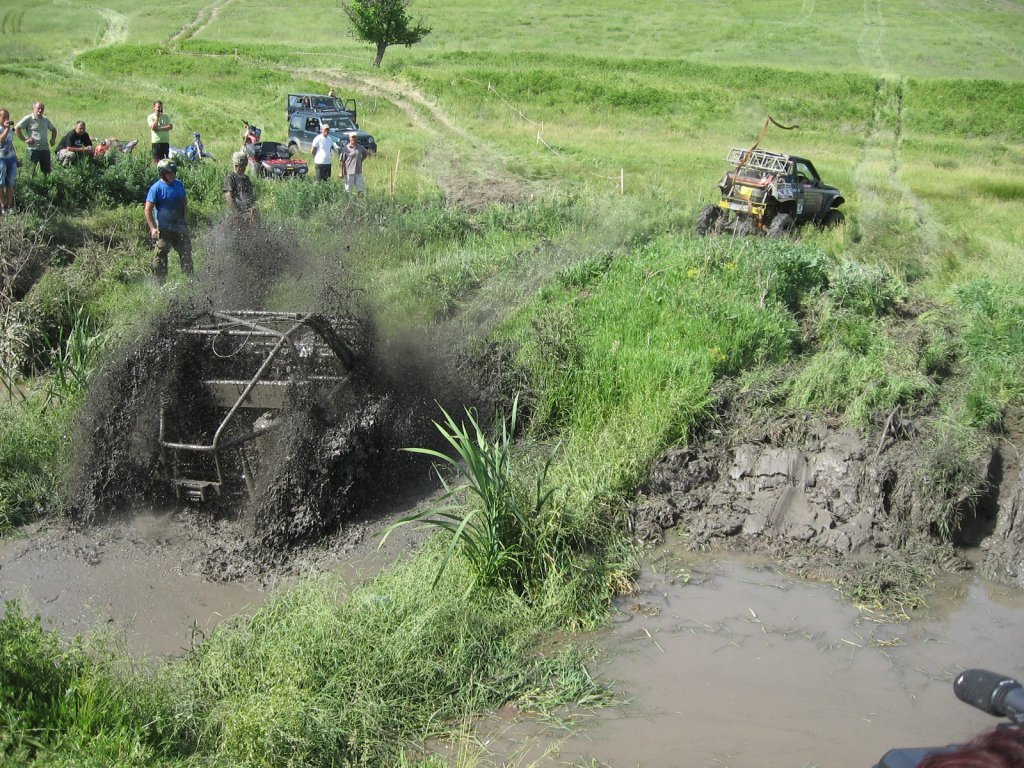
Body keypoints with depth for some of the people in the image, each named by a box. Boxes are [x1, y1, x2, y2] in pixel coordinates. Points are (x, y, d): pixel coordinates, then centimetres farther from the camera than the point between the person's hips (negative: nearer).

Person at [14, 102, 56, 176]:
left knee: (47, 171, 4)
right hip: (34, 149, -5)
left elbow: (53, 130, 30)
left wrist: (53, 139, 13)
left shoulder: (46, 120, 15)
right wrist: (25, 140, -9)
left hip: (45, 148, 5)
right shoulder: (28, 119, -2)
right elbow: (17, 128, -6)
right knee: (32, 171, -7)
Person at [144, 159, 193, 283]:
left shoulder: (179, 184, 7)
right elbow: (148, 209, -13)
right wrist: (153, 228, -21)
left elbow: (185, 201, 22)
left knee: (186, 254, 12)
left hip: (180, 226, 6)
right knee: (160, 255, 0)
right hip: (163, 229, -6)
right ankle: (160, 281, 9)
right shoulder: (156, 188, -12)